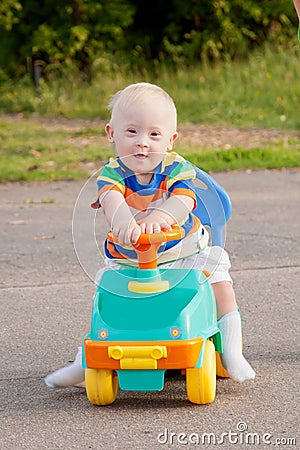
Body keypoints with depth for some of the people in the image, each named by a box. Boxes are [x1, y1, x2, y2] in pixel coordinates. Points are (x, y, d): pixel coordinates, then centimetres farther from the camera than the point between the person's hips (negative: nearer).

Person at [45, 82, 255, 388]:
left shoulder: (177, 169, -12)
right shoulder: (112, 173, -13)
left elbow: (183, 202, -33)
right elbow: (111, 199, -37)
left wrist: (158, 216, -56)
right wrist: (122, 220, -62)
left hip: (182, 253, 0)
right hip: (126, 259, 1)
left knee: (215, 267, -16)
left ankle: (231, 349, -9)